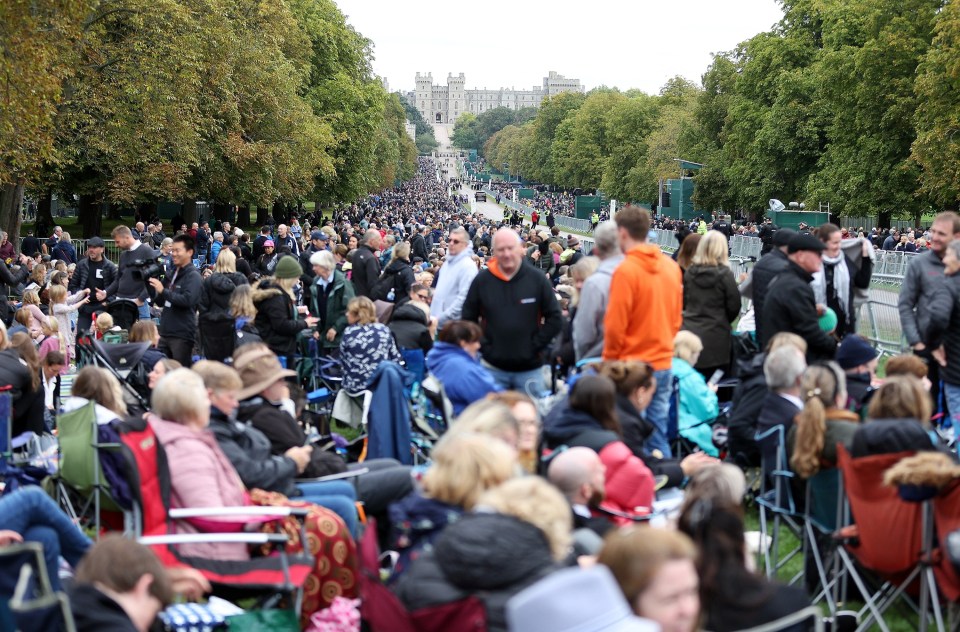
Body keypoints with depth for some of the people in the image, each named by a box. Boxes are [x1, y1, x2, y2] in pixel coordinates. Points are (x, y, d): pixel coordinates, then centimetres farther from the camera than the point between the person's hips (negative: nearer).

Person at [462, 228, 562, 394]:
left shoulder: (537, 279, -2)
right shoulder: (482, 281, 0)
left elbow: (555, 319, 1)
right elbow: (468, 319, 6)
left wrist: (536, 345, -4)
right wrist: (484, 346, -2)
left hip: (530, 367, -1)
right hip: (493, 367, 1)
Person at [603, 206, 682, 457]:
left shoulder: (626, 270, -14)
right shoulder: (671, 266, 5)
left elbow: (615, 326, -13)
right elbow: (677, 318, 12)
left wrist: (609, 361, 0)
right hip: (664, 363, 6)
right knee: (659, 435, 11)